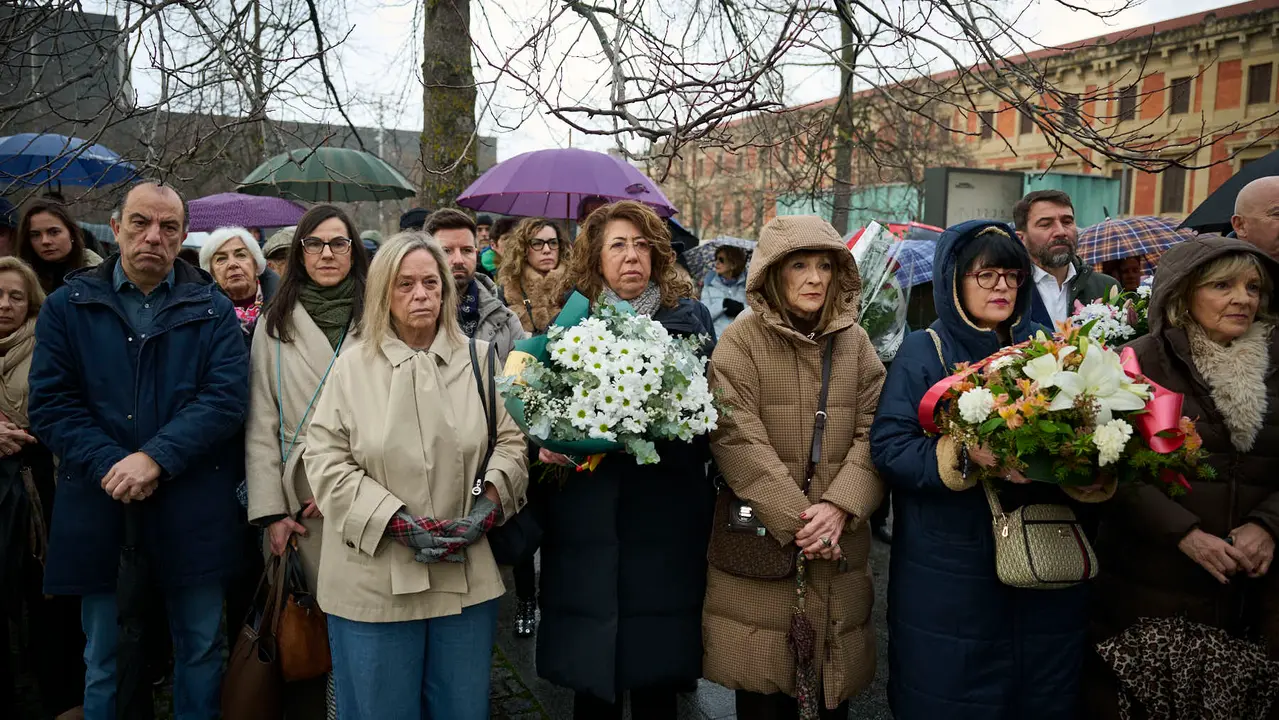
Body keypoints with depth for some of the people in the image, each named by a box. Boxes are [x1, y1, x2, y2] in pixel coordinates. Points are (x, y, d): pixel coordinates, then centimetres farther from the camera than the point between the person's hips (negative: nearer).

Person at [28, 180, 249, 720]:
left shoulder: (212, 309, 4)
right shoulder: (67, 306, 6)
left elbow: (227, 397, -8)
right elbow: (50, 405, -2)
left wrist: (156, 458, -18)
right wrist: (108, 466, -16)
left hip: (192, 510, 0)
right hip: (100, 509, 1)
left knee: (201, 650, 12)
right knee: (104, 661, 14)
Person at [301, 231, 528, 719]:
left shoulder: (478, 359, 6)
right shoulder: (352, 366, 0)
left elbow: (511, 440, 8)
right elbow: (326, 460, -5)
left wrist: (489, 500, -11)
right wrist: (399, 522, -14)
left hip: (467, 578, 2)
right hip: (375, 580, -1)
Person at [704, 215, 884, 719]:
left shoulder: (855, 342, 8)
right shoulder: (740, 341, -5)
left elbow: (873, 432, 1)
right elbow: (739, 440, -14)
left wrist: (840, 507, -14)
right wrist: (796, 520, -17)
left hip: (838, 547, 4)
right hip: (761, 544, -3)